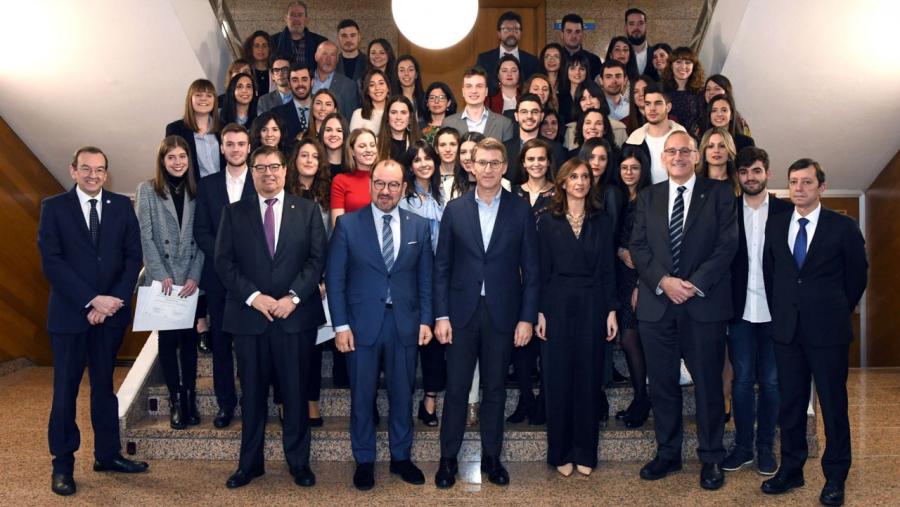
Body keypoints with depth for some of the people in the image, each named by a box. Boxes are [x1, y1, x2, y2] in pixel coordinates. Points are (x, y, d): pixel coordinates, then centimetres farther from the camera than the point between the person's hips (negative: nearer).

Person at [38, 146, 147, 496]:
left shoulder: (122, 206, 6)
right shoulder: (53, 207, -1)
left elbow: (133, 256, 2)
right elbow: (51, 262, -9)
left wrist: (113, 300, -10)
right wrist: (92, 300, -16)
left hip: (111, 311, 3)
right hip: (69, 313, -2)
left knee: (104, 385, 14)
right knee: (66, 389, 5)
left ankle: (107, 454, 24)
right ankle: (62, 464, 17)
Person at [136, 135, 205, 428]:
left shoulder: (196, 192, 7)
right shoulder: (147, 190, 2)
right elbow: (146, 237, -3)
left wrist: (195, 276, -8)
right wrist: (161, 275, -11)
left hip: (191, 280, 2)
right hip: (162, 280, -1)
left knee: (189, 338, 5)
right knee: (168, 339, 3)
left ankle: (190, 398, 15)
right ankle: (176, 401, 12)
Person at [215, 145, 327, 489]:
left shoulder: (307, 210, 6)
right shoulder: (235, 212, 7)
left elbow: (317, 259, -1)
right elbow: (224, 261, 1)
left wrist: (294, 296, -12)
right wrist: (252, 296, -11)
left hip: (296, 315, 0)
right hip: (249, 315, 1)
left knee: (296, 392, 7)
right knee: (252, 393, 9)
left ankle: (298, 461, 20)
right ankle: (250, 463, 22)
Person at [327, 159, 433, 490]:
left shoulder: (419, 226, 4)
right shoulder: (347, 224, -3)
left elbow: (425, 278, 8)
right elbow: (335, 278, -4)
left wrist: (425, 320, 2)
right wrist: (341, 325, -8)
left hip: (405, 325, 2)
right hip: (361, 324, -2)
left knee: (403, 395, 13)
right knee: (362, 397, 9)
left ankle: (401, 457, 30)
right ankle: (364, 461, 26)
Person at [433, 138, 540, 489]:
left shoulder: (521, 212, 1)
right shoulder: (455, 209, 2)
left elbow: (530, 269, 2)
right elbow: (442, 267, 2)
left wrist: (527, 318, -3)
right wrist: (441, 315, -3)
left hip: (502, 314, 0)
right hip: (462, 312, 0)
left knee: (495, 389, 11)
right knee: (456, 389, 6)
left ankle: (491, 457, 24)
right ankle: (448, 458, 19)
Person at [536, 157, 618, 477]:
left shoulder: (602, 222, 7)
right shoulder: (548, 222, 2)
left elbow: (608, 269, 6)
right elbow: (542, 270, 1)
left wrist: (611, 311, 0)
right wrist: (540, 312, -5)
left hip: (592, 307, 1)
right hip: (558, 306, -1)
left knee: (588, 379, 6)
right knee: (558, 379, 3)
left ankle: (585, 452, 17)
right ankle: (561, 452, 15)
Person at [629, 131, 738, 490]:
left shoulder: (719, 193, 4)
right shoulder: (648, 197, 12)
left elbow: (727, 244, -4)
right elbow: (638, 246, 4)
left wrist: (695, 284, -13)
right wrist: (663, 281, -11)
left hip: (704, 303, -2)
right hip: (656, 304, 3)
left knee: (708, 383, 5)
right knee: (662, 384, 9)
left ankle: (711, 458, 18)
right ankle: (668, 453, 22)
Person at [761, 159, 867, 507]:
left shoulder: (843, 227, -4)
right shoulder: (775, 225, 6)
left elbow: (857, 276, 4)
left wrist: (837, 311, 9)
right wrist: (779, 311, 12)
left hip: (828, 331, -3)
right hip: (787, 330, 3)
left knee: (833, 404, 6)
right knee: (790, 403, 10)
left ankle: (835, 477, 19)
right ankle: (791, 470, 23)